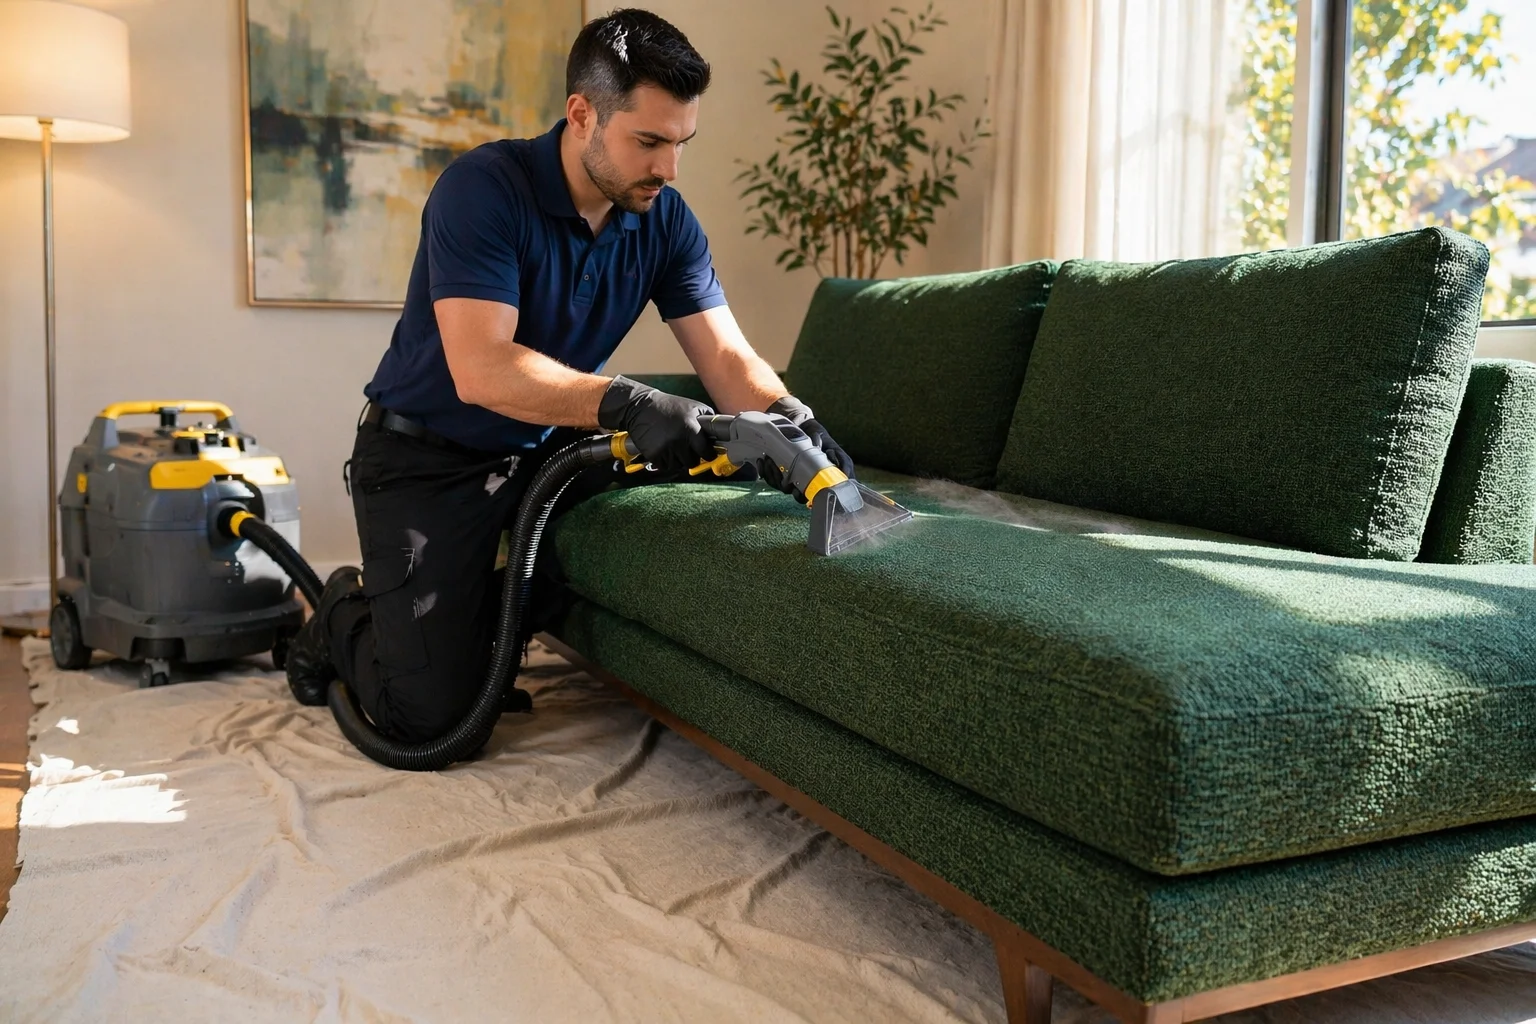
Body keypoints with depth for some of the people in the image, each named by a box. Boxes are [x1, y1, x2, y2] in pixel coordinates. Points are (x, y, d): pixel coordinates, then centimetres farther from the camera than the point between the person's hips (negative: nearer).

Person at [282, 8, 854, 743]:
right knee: (430, 715, -13)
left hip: (539, 451, 7)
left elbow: (726, 355, -10)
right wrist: (625, 402, -45)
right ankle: (344, 613, 24)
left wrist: (784, 419, -31)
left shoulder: (663, 219, -7)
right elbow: (481, 371, -33)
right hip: (425, 460, -6)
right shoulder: (484, 188, -24)